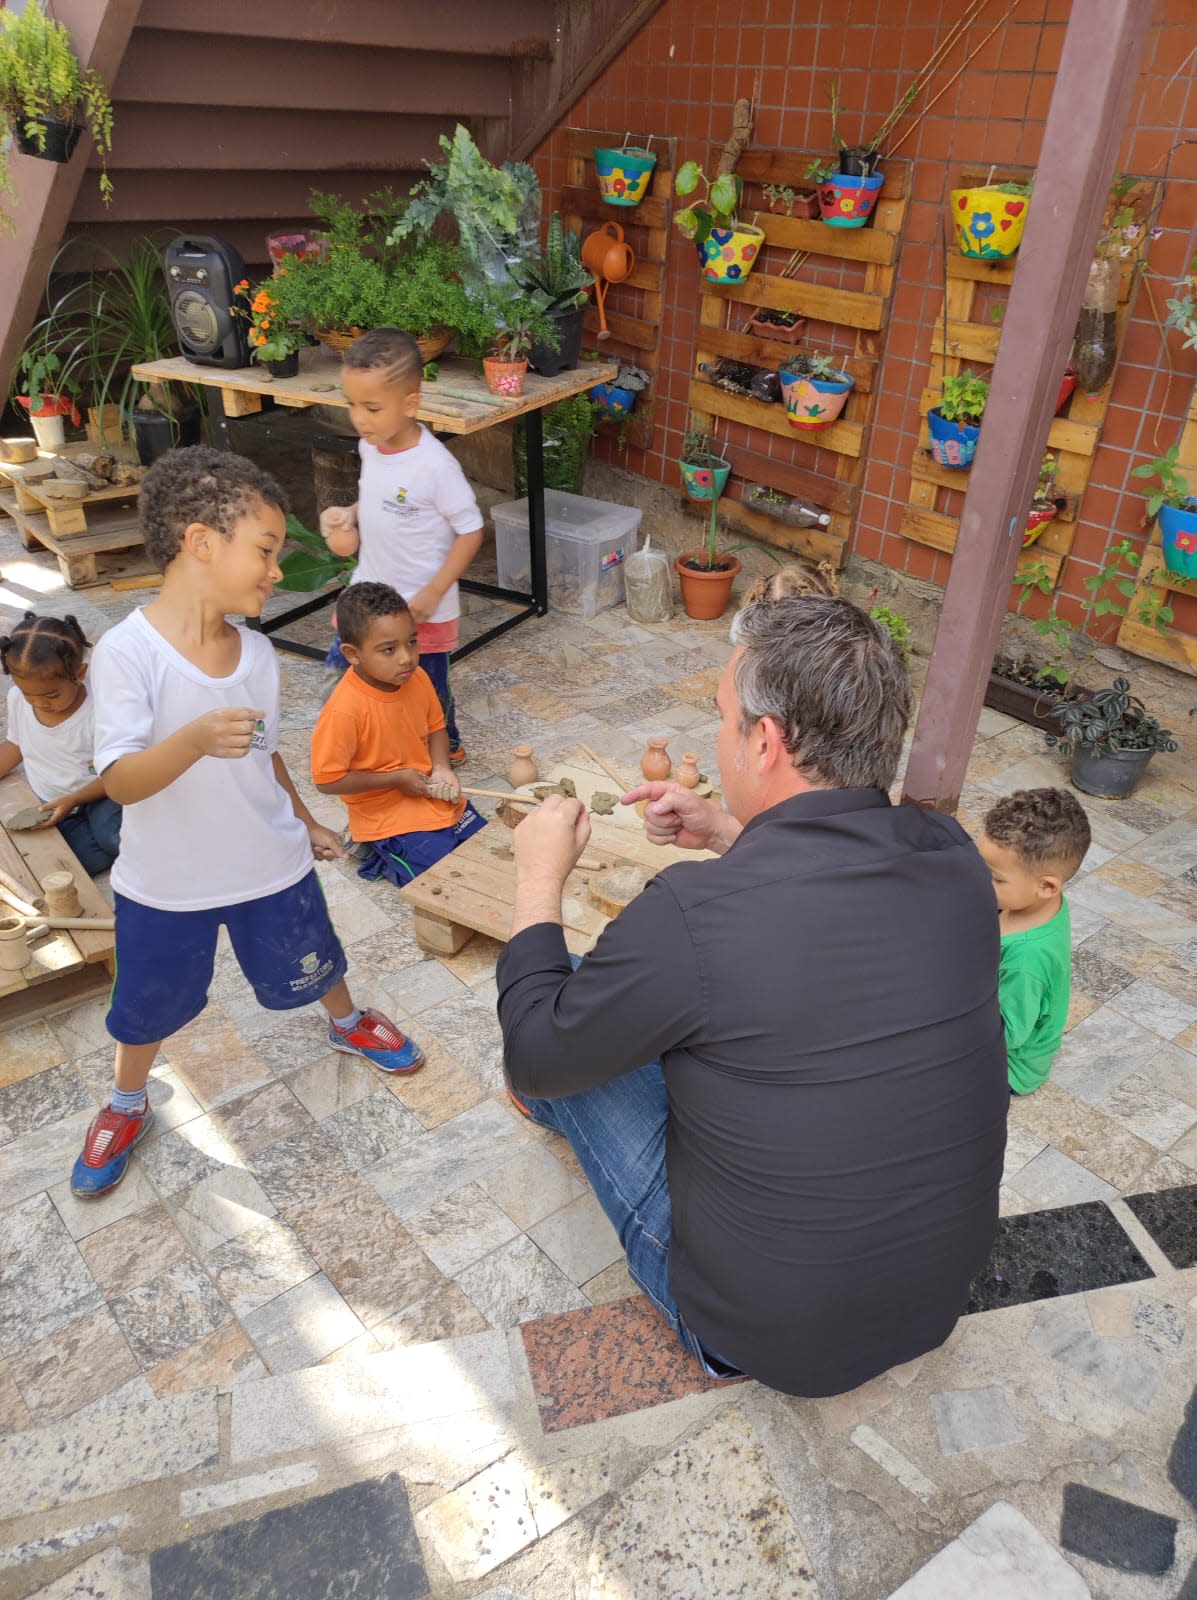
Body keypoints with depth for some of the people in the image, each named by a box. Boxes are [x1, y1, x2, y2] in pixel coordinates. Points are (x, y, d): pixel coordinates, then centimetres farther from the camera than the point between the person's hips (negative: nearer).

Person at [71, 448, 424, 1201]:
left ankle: (348, 1023, 55)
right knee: (148, 1005, 18)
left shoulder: (257, 651, -8)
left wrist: (306, 822, 15)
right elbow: (121, 782, -29)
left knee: (311, 967, 22)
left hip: (271, 865, 3)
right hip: (164, 883, -3)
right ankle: (126, 1108, 47)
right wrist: (196, 739, -46)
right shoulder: (128, 651, -24)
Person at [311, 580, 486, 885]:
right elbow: (327, 780, -21)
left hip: (434, 798, 7)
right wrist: (396, 779, -19)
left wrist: (441, 769, -10)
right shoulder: (344, 711, -28)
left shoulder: (417, 679, -9)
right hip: (389, 819, -7)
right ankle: (384, 854, 11)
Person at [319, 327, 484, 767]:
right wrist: (349, 514, -4)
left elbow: (471, 532, -18)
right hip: (368, 592, 7)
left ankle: (447, 749, 38)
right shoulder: (369, 446, -3)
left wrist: (433, 594, -21)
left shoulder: (434, 464, -24)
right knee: (342, 669, 15)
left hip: (421, 605, -7)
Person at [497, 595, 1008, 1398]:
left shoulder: (690, 913, -33)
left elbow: (533, 1053, -15)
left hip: (766, 1334, -5)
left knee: (562, 1051, 8)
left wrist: (540, 878, -3)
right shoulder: (953, 857, -15)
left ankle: (559, 1101, 42)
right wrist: (733, 834, 4)